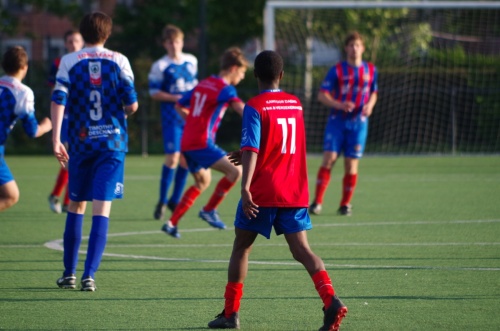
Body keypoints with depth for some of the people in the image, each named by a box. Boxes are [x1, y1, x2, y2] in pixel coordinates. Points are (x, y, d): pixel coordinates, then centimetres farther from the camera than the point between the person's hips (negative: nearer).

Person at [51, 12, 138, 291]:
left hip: (81, 143, 1)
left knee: (76, 206, 13)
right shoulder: (119, 61, 0)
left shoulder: (69, 61, 1)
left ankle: (69, 273, 15)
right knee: (102, 209, -4)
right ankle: (89, 274, -13)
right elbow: (132, 105, -2)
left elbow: (59, 99, -9)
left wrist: (56, 139, -11)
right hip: (113, 143, -1)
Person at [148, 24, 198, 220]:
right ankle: (162, 202, -2)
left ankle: (175, 200, 18)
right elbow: (154, 92, -6)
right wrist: (175, 98, -17)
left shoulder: (192, 61, 10)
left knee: (186, 159, 6)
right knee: (172, 158, -12)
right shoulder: (160, 66, -6)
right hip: (172, 117, -5)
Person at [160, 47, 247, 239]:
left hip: (187, 142, 9)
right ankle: (209, 210, -7)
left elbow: (180, 106, 27)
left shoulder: (203, 84, 17)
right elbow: (238, 105, -29)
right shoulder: (225, 88, -8)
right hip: (202, 143, -9)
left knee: (203, 181, 25)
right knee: (235, 171, -16)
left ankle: (171, 223, 24)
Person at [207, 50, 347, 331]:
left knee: (242, 246, 11)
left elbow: (251, 150, -19)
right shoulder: (296, 104, 11)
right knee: (302, 250, -1)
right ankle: (331, 300, -23)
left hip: (262, 192, -4)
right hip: (295, 192, 4)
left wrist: (245, 186, -26)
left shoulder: (255, 107, -8)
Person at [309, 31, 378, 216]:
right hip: (337, 121, -2)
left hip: (358, 123, 2)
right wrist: (339, 105, -20)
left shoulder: (370, 70, 8)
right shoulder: (337, 70, -1)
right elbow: (322, 95, -4)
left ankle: (345, 204, 11)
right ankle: (317, 203, -7)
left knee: (351, 164, 0)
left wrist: (370, 105, -1)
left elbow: (373, 93, 21)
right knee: (329, 159, -11)